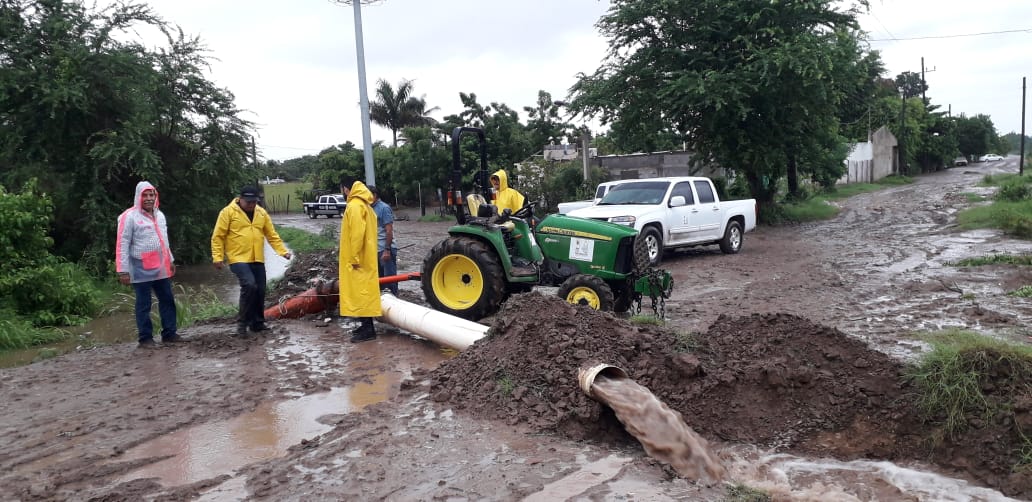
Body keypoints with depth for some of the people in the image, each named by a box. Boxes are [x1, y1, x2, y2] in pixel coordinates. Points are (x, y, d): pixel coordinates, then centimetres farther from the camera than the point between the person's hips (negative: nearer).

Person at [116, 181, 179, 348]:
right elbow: (122, 244, -12)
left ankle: (169, 333, 18)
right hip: (141, 270, -7)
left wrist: (170, 260, 21)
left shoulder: (159, 215, 12)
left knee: (167, 300, 9)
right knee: (144, 304, 3)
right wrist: (123, 270, -15)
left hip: (161, 268, 7)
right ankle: (145, 337, 11)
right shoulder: (130, 216, -10)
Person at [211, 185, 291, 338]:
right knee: (249, 285, -22)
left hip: (257, 260, 6)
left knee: (260, 291, 8)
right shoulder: (228, 212, -6)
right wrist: (218, 257, -12)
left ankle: (257, 323, 24)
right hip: (238, 259, -6)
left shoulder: (262, 213, 9)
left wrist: (283, 251, 1)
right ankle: (242, 323, -8)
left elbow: (272, 235, 12)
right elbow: (218, 236, -5)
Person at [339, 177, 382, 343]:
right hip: (366, 257, 10)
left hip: (358, 259, -10)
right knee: (364, 291, 13)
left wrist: (354, 258, -20)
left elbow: (357, 234, -23)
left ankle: (368, 329, -6)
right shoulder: (364, 205, 15)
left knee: (361, 292, -7)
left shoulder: (354, 206, -16)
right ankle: (366, 325, 19)